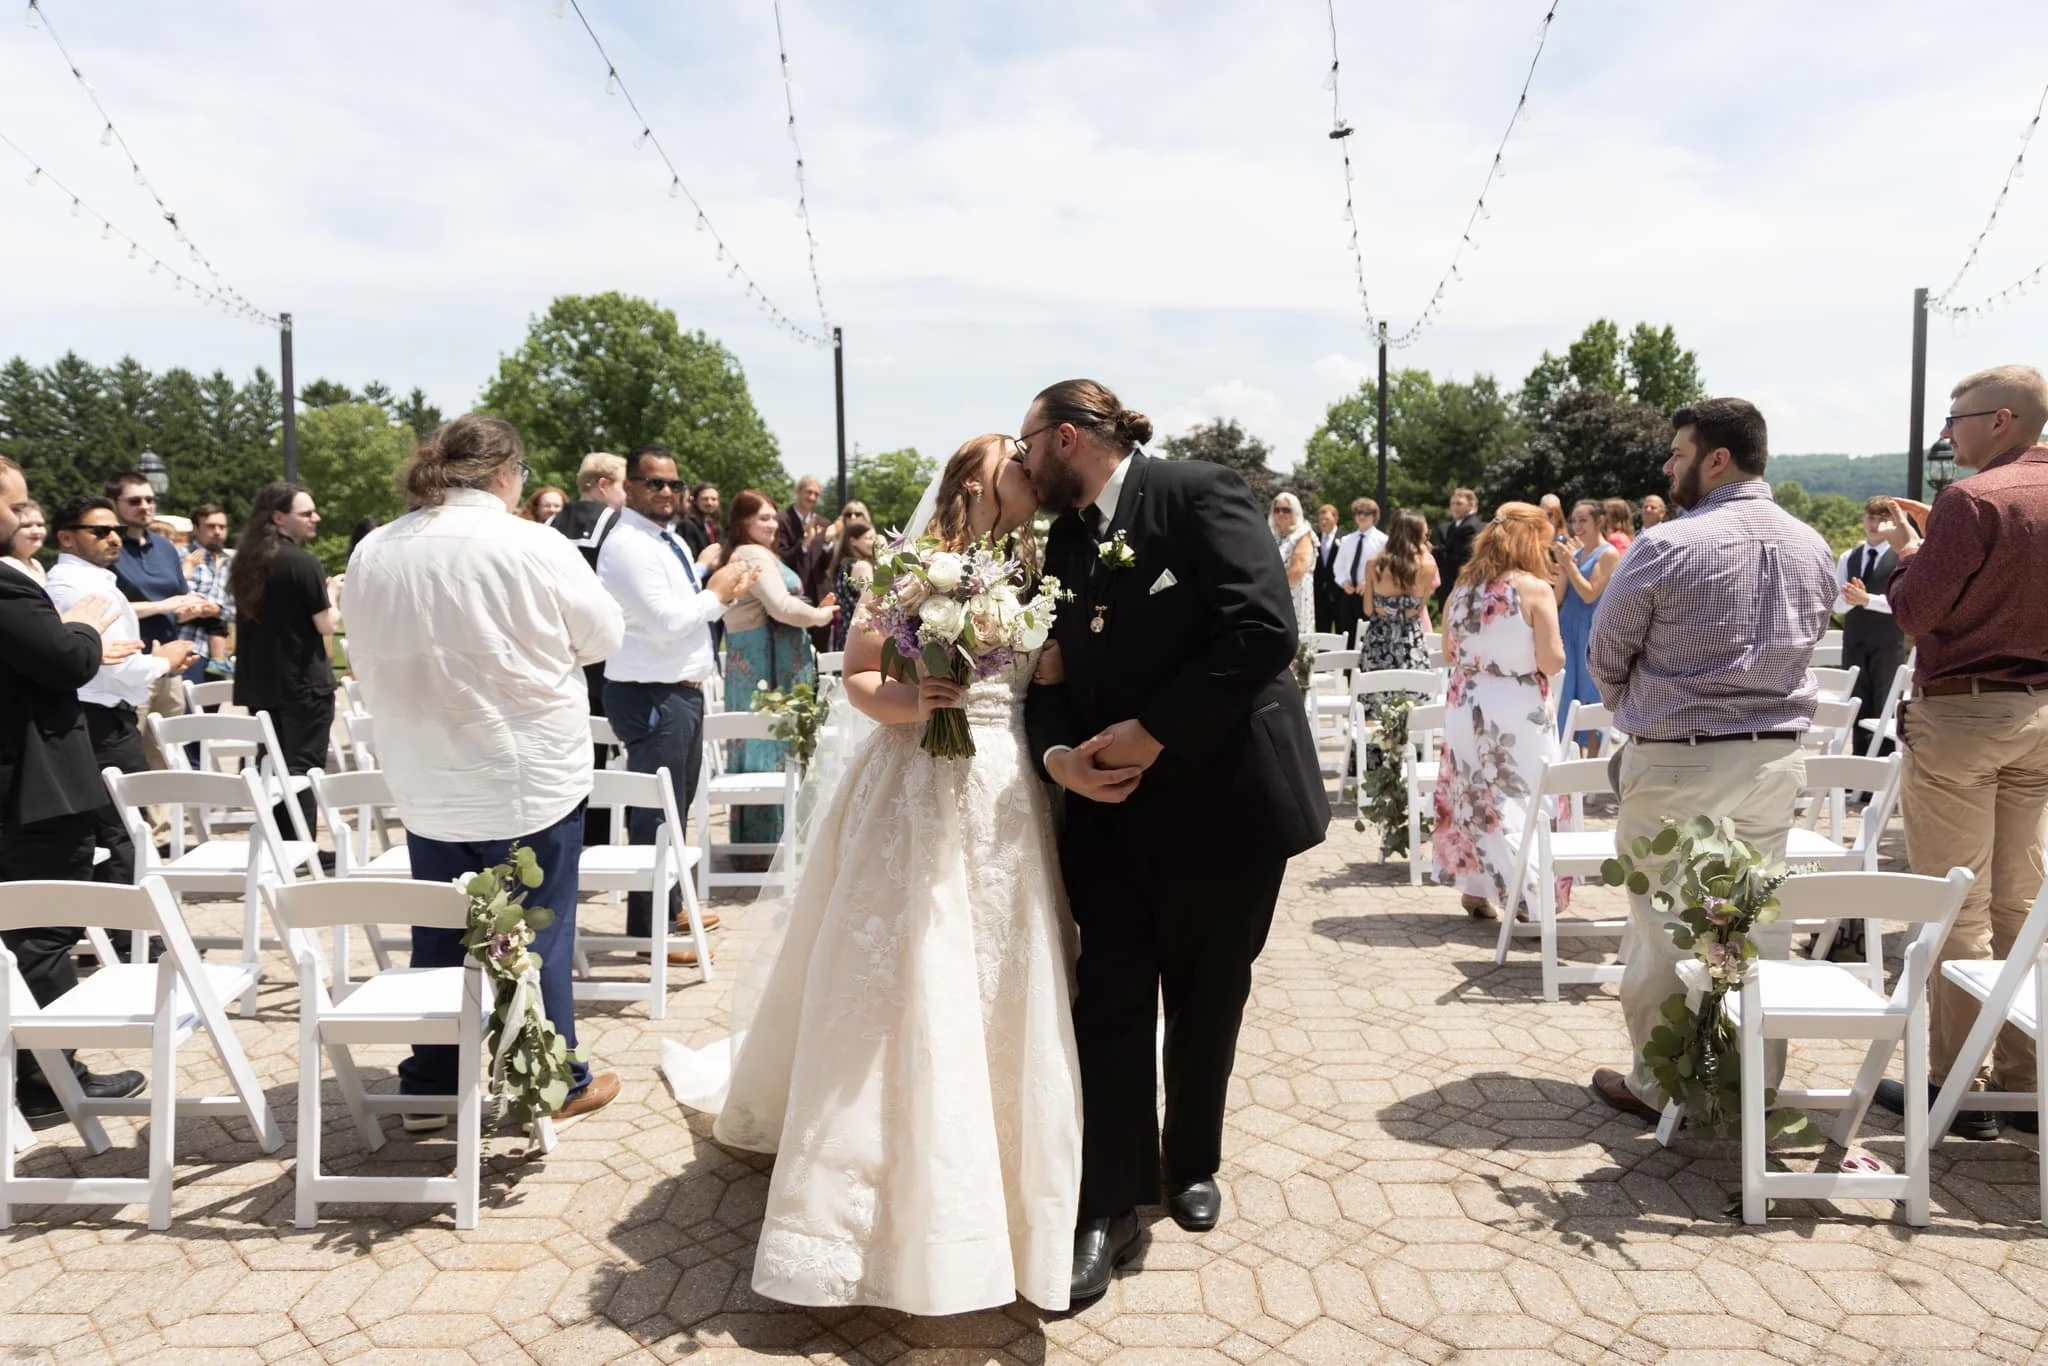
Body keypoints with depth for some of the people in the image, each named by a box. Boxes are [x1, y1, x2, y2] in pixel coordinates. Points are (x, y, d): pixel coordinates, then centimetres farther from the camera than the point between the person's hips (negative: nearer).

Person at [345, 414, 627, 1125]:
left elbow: (365, 664, 10)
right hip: (530, 780, -4)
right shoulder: (535, 547, -15)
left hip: (426, 788, 4)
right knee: (538, 934, 8)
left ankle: (427, 1088, 26)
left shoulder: (371, 553, 0)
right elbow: (603, 636, -3)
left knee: (438, 936, 16)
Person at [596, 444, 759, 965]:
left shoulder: (673, 541, 15)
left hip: (684, 691, 10)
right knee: (656, 813, -1)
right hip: (651, 697, -10)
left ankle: (670, 905, 37)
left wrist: (727, 592, 5)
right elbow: (666, 623, -23)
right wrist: (715, 594, -10)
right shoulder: (627, 546, -16)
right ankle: (648, 929, 11)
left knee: (676, 806, 21)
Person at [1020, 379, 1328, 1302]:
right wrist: (1057, 752, -13)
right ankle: (1112, 1201, 16)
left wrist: (1156, 732, -21)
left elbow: (1265, 631, -22)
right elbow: (1051, 676, 8)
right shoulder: (1060, 545, 9)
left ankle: (1192, 1163, 36)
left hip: (1222, 796, -4)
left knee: (1207, 1001, 13)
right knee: (1111, 1000, 2)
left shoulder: (1198, 495, -11)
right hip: (1111, 809, 5)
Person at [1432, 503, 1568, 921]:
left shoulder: (1461, 588, 5)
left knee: (1473, 798, 14)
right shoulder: (1535, 589, -10)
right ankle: (1531, 898, 3)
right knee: (1526, 801, 3)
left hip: (1464, 710, 5)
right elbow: (1552, 662, -12)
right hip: (1518, 713, -5)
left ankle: (1477, 892, 23)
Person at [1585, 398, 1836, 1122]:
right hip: (1777, 757, 6)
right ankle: (1758, 1083, 22)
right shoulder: (1813, 548, 6)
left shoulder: (1666, 545, -14)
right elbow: (1804, 645, 13)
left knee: (1664, 926, 5)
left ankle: (1659, 1086, 16)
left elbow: (1606, 658, -4)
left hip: (1676, 762, -5)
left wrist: (1635, 711, 15)